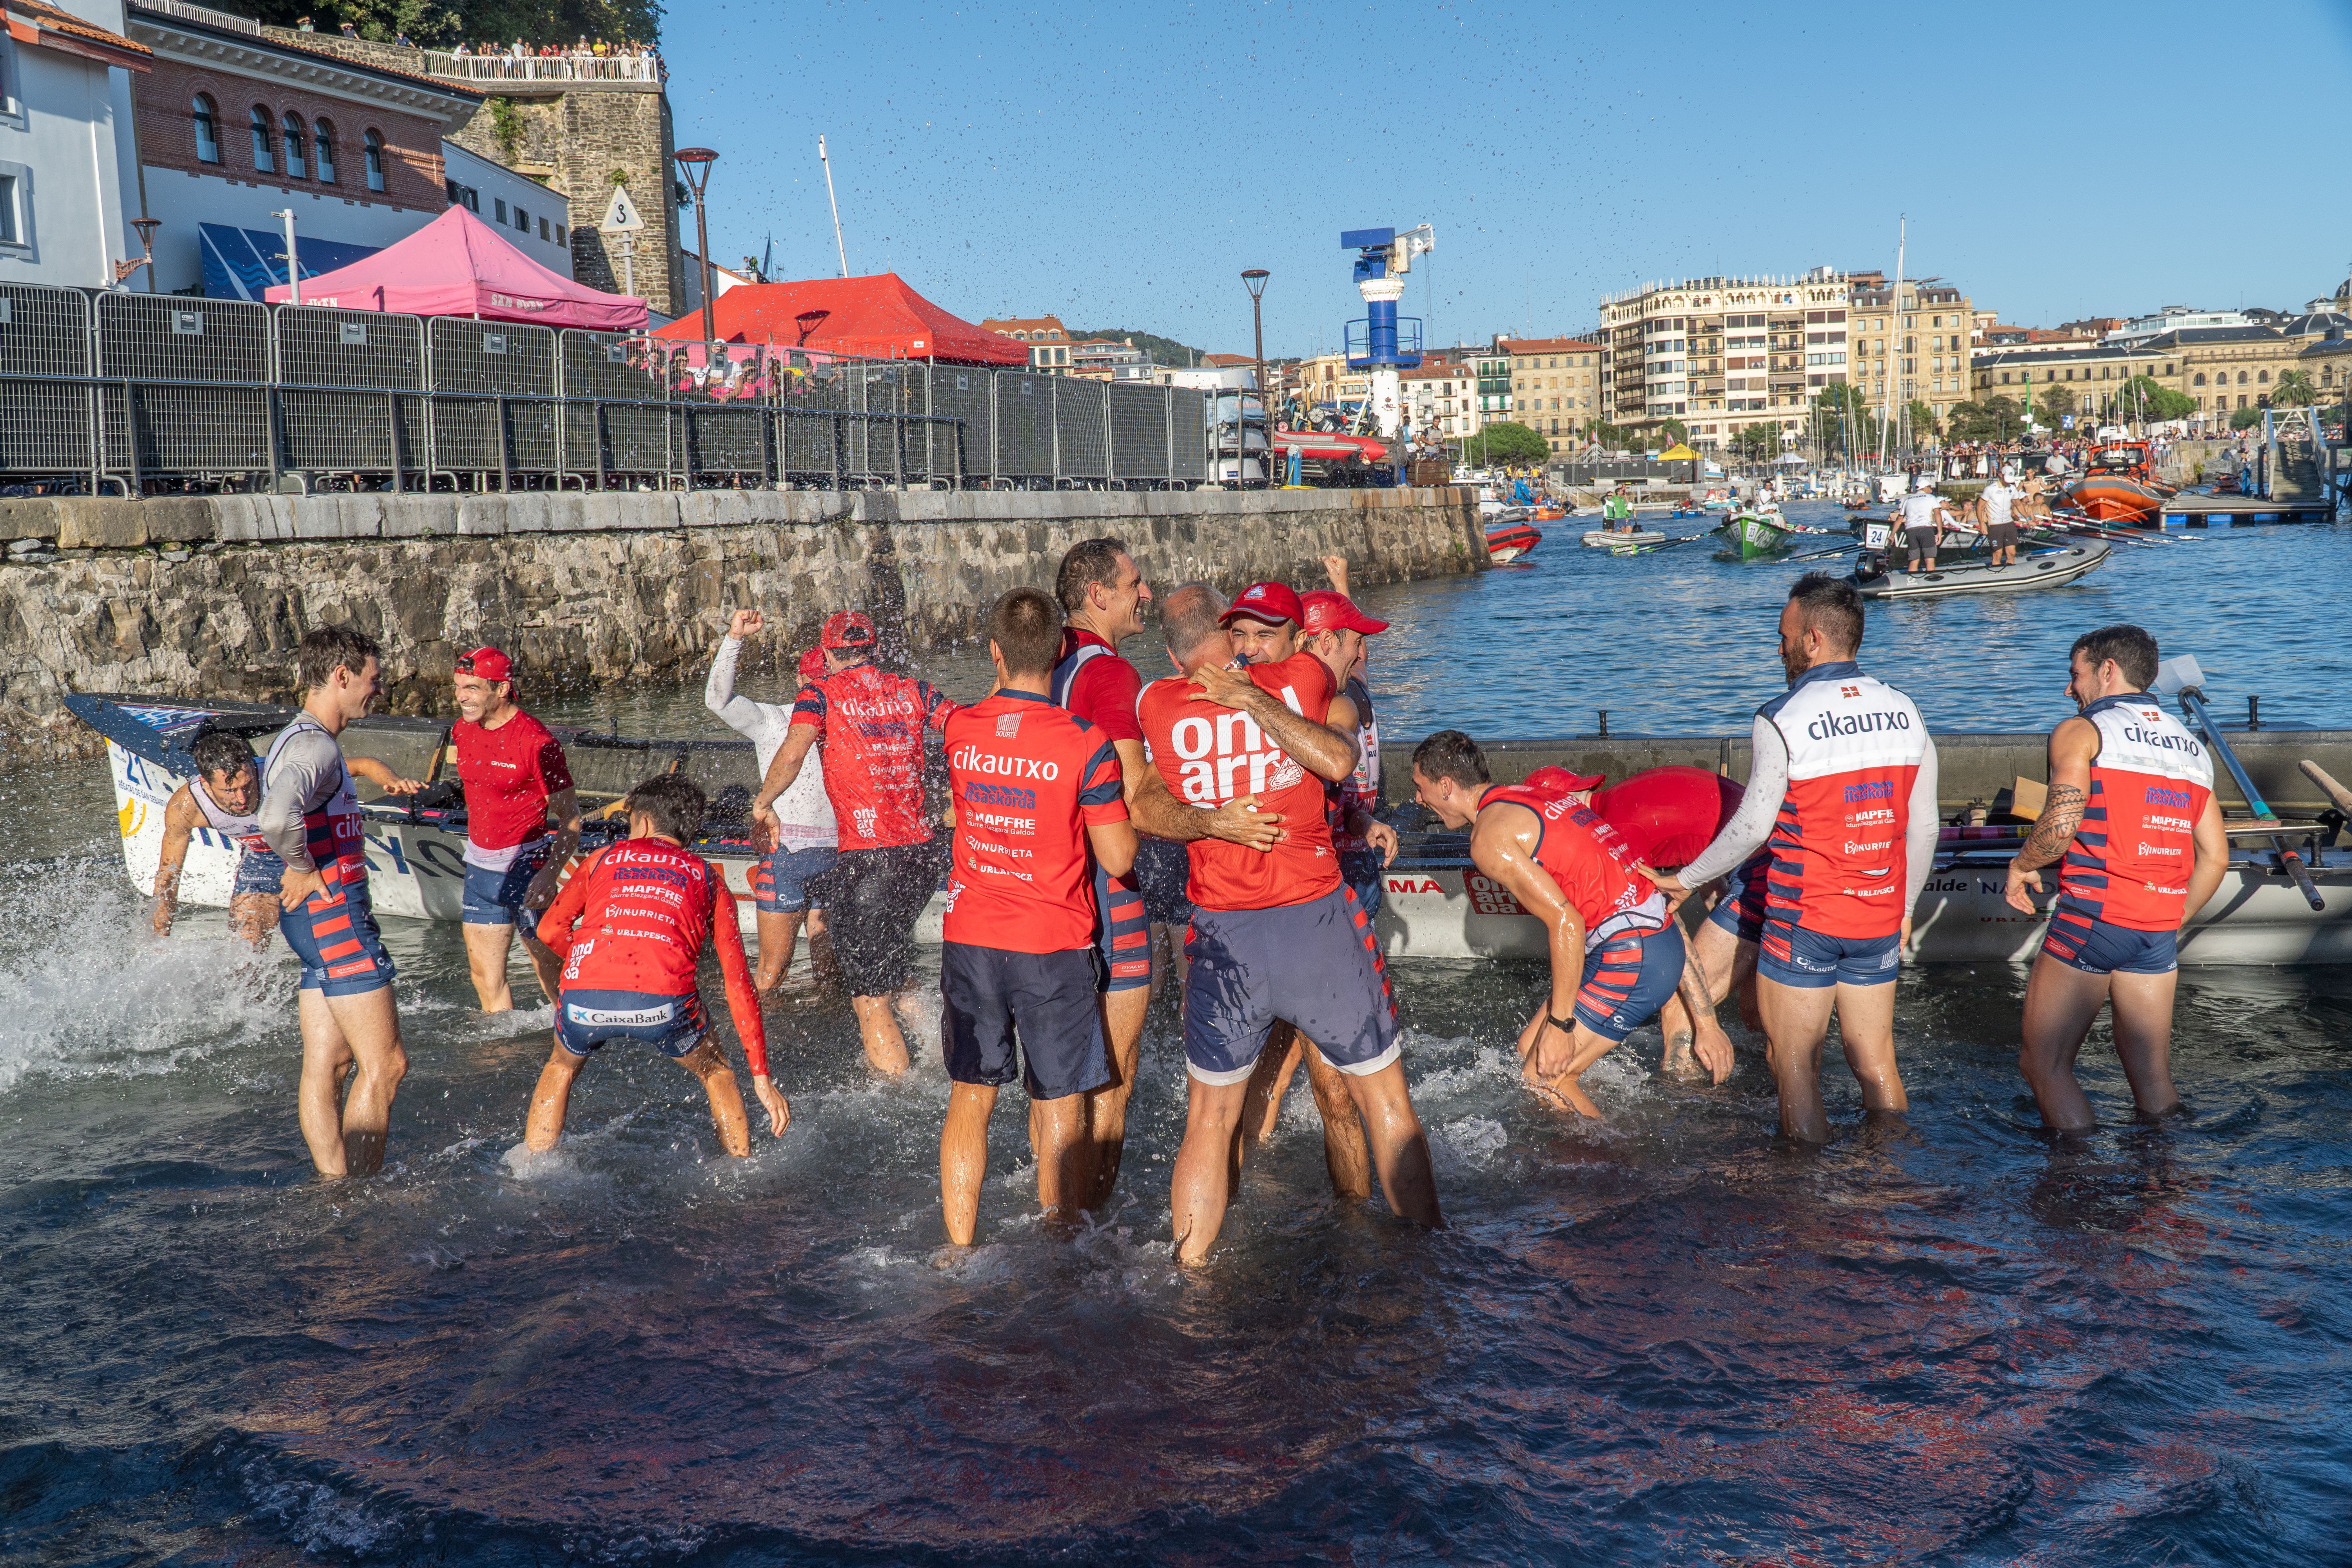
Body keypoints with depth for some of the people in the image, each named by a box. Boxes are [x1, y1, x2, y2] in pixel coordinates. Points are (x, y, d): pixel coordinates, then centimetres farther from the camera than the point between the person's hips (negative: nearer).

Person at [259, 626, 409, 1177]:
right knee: (385, 1064, -7)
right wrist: (302, 869, -18)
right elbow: (276, 819, -35)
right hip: (332, 910, -10)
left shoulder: (300, 740, 18)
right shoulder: (316, 746, -16)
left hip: (318, 918, 10)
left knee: (326, 1064, 9)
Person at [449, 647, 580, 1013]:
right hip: (480, 864, 7)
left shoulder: (537, 742, -18)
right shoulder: (463, 730, 3)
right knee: (484, 973, 11)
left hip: (526, 864, -7)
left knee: (550, 967, -2)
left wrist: (550, 875, -28)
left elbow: (570, 820, -16)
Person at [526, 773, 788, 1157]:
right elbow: (739, 984, 22)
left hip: (585, 996, 1)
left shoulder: (606, 857, 27)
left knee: (561, 1067, 34)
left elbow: (550, 930, 21)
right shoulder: (709, 879, 26)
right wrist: (761, 1076, 22)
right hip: (663, 1003, -1)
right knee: (716, 1072, 28)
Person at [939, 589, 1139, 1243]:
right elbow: (1118, 859, -10)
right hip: (1054, 945, -3)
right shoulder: (1085, 744, -14)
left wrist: (1005, 677, 24)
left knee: (969, 1099, 16)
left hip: (969, 940, 3)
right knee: (1060, 1113, 8)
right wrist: (1124, 800, 5)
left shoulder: (958, 728, -3)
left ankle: (959, 1250, 23)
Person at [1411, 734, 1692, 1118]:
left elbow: (1566, 922, -20)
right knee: (1531, 1048, 16)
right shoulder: (1531, 796, 16)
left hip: (1632, 957, -10)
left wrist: (1560, 1023, -14)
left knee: (1544, 1078, -4)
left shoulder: (1489, 836, -12)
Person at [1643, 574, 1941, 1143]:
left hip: (1804, 920, -6)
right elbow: (1923, 828, 9)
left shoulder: (1782, 719, -13)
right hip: (1880, 920, 6)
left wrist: (1687, 879, 3)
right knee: (1876, 1064, 15)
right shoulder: (1905, 712, 4)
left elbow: (1753, 826, -11)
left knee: (1796, 1069, 4)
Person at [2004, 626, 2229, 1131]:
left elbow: (2062, 824, -16)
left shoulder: (2081, 732, -1)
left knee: (2045, 1064, 1)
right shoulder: (2193, 746, 18)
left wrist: (2020, 866, 2)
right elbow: (2215, 857, 15)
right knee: (2153, 1078, 11)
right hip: (2159, 931, 6)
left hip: (2091, 916, -6)